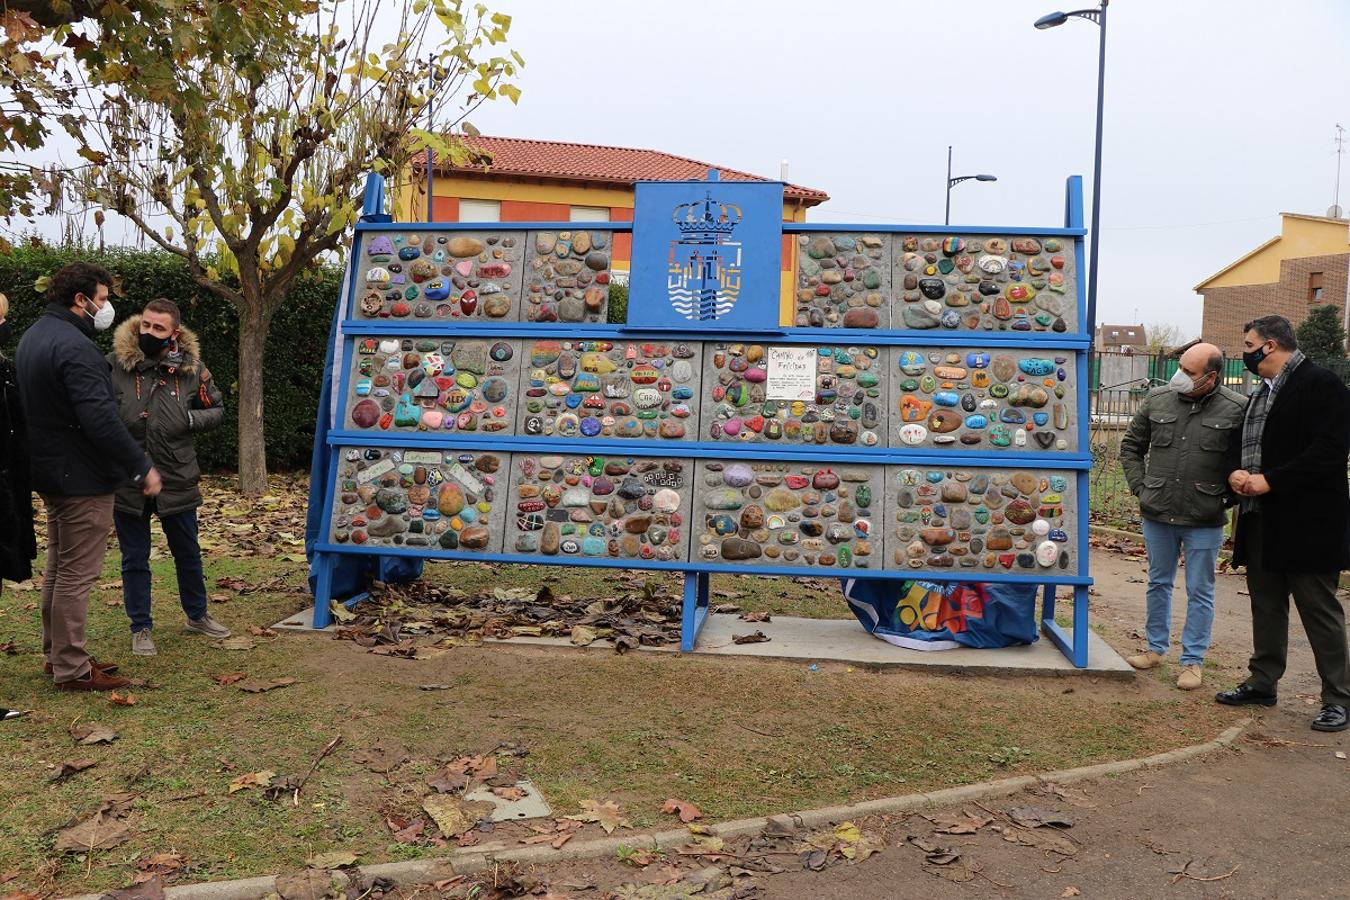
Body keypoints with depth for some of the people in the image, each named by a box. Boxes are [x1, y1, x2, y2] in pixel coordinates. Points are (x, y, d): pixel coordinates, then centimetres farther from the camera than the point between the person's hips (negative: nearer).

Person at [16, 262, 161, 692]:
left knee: (58, 568, 19)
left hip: (51, 473, 11)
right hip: (82, 478, -11)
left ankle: (57, 654, 30)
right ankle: (71, 669, 5)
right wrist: (142, 467, -22)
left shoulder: (34, 336, 12)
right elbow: (101, 418, -28)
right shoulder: (75, 346, -21)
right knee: (77, 575, -3)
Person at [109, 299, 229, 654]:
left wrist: (191, 419, -11)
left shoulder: (191, 368, -3)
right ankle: (140, 628, 26)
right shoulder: (114, 364, -8)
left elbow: (216, 410, 8)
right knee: (135, 559, 11)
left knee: (188, 553, 17)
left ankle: (197, 614, 36)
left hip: (177, 479, 2)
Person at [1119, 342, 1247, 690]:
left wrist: (1226, 497, -6)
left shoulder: (1236, 409, -10)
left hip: (1204, 521, -3)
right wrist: (1140, 487, 3)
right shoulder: (1158, 399, 0)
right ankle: (1156, 648, 32)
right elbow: (1131, 446, 11)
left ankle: (1193, 661, 19)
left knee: (1200, 593, 8)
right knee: (1159, 583, 17)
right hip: (1158, 515, 3)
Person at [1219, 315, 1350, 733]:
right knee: (1266, 605, 16)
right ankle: (1262, 683, 26)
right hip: (1262, 521, 9)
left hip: (1306, 524, -9)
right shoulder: (1263, 392, 16)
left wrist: (1269, 481, -21)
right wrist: (1238, 474, -1)